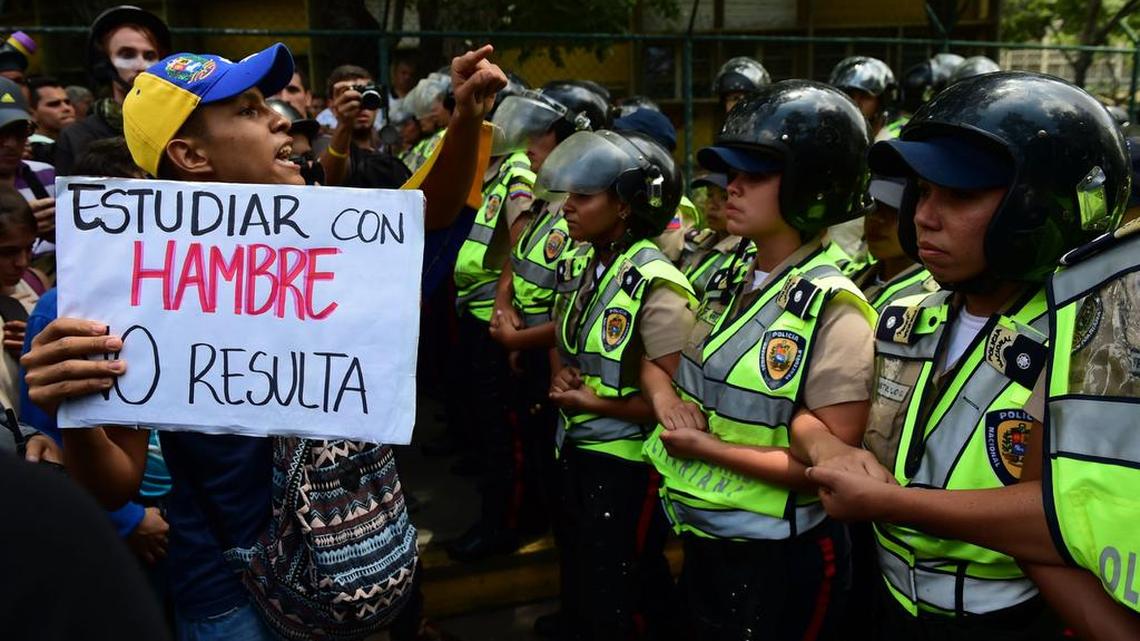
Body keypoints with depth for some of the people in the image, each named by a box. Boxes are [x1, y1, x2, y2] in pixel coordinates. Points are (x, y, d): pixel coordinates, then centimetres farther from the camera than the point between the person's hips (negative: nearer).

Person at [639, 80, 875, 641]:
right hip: (701, 542, 7)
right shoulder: (732, 283, 2)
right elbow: (657, 361, 14)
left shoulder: (832, 311, -19)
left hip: (778, 564, -7)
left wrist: (710, 449, -22)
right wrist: (663, 393, -8)